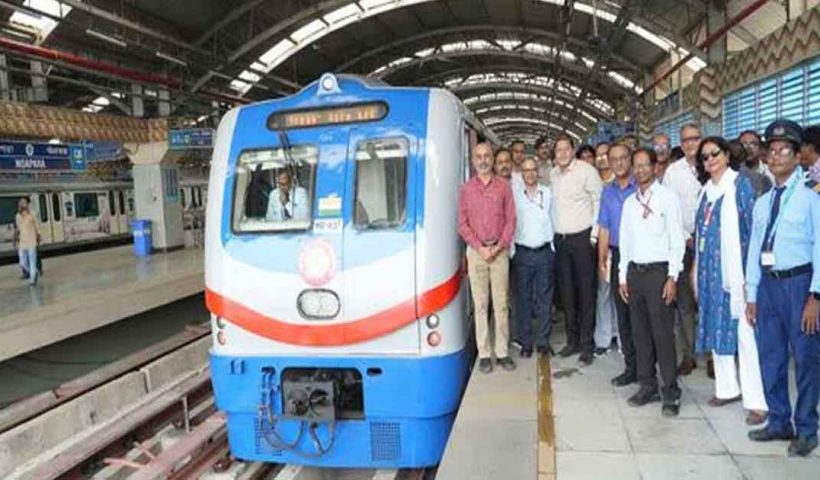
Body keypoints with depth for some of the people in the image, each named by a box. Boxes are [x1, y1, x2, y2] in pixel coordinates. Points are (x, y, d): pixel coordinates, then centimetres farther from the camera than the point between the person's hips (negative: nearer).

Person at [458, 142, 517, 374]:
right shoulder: (466, 189, 6)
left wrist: (498, 247, -8)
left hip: (499, 250, 0)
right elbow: (463, 224, 3)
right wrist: (480, 248, -7)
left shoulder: (504, 186, 6)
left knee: (501, 303, 3)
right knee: (480, 304, 2)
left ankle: (502, 352, 11)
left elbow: (510, 220, 2)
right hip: (476, 251, 0)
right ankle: (484, 354, 8)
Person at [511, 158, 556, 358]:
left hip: (545, 252, 2)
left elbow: (554, 220, 10)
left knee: (544, 298, 4)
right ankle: (525, 342, 11)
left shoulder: (548, 193, 7)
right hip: (522, 253, -1)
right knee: (523, 299, 3)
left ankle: (543, 341, 12)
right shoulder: (514, 194, 2)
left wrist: (554, 248, 4)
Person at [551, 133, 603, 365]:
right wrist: (551, 233, 10)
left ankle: (586, 343, 8)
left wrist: (594, 235, -9)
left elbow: (599, 202, -7)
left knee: (586, 291, -1)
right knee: (566, 291, 11)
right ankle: (572, 340, 22)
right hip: (560, 239, 5)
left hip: (582, 237, -5)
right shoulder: (552, 174, 8)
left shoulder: (586, 170, -7)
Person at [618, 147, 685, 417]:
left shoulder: (668, 197, -3)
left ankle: (671, 394, 6)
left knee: (663, 334, -4)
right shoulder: (629, 202, 13)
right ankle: (648, 387, 21)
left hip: (659, 271, -5)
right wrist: (623, 277, 12)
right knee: (640, 333, 9)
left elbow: (677, 240, -6)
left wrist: (672, 277, -12)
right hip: (634, 271, 5)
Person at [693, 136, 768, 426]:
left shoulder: (741, 184, -4)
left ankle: (756, 401, 0)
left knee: (745, 334, -6)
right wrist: (696, 269, 13)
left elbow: (752, 227, -8)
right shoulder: (706, 190, 14)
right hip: (711, 272, 6)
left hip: (736, 270, -6)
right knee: (716, 329, 11)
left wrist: (748, 271, -13)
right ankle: (727, 388, 24)